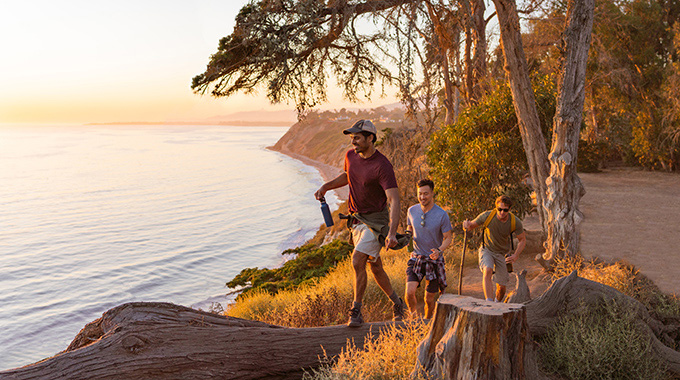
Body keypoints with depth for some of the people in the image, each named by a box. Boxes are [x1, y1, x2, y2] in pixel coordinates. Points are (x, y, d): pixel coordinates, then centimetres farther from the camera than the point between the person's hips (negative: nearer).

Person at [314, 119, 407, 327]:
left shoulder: (382, 165, -22)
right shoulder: (351, 156, 1)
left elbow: (394, 200, -27)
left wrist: (392, 233, -38)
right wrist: (326, 186, 9)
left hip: (376, 220, -7)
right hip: (357, 219, 7)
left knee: (357, 261, -18)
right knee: (375, 266, 15)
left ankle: (356, 312, -6)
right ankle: (397, 303, 33)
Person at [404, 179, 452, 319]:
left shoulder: (442, 215, -14)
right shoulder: (412, 210, -3)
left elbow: (448, 238, -7)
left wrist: (439, 250, -27)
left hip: (434, 260, -2)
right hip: (416, 258, 2)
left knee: (429, 299, 6)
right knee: (410, 292, -17)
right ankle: (413, 316, 11)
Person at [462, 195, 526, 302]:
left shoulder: (515, 222, -20)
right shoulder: (487, 216, -23)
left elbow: (522, 240, -7)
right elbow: (471, 226, -9)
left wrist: (516, 255, -23)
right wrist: (467, 226, -35)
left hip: (503, 253, 2)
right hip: (487, 250, -2)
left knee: (501, 286, 5)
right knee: (488, 271, -33)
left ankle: (498, 303, 37)